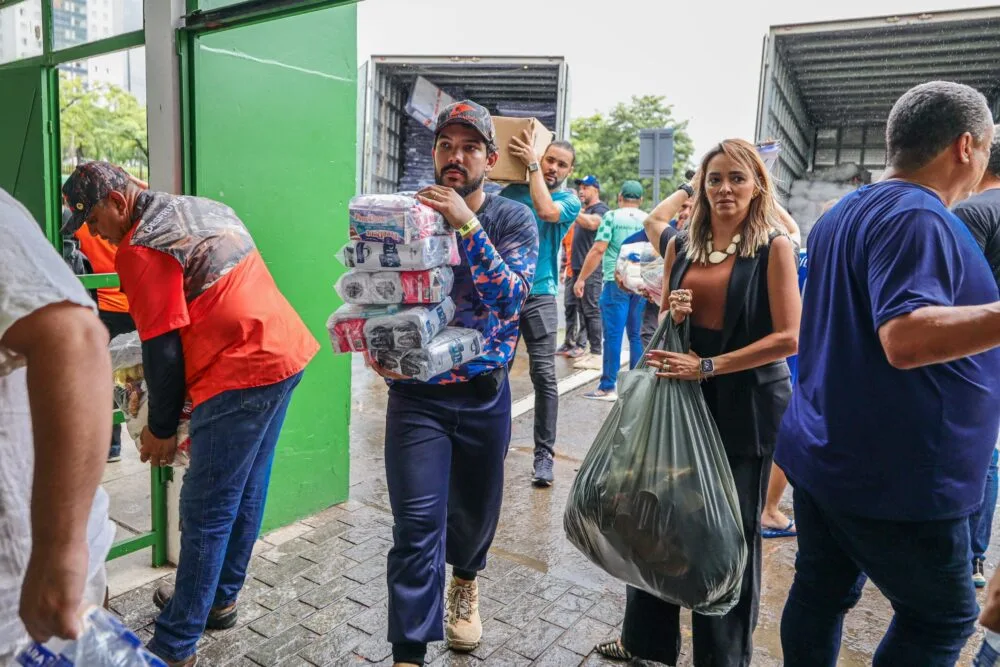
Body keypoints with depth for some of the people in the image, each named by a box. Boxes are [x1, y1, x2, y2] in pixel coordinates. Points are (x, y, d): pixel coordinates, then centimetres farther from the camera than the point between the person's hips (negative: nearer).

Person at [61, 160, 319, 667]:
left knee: (206, 514, 1)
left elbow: (161, 348, -10)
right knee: (246, 492, 20)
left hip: (241, 376, -10)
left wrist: (160, 430, 3)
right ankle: (219, 599, 37)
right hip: (288, 352, 10)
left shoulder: (140, 248, -9)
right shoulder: (205, 208, 17)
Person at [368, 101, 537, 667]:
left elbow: (510, 297, -19)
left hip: (484, 394, 1)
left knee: (475, 508, 18)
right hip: (416, 392, 0)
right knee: (417, 524, -5)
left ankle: (465, 581, 51)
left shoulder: (515, 220, -3)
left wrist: (467, 224, -28)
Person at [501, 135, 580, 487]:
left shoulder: (570, 200, 3)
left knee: (544, 376, -6)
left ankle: (544, 454, 2)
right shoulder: (511, 191, 11)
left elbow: (545, 210, -19)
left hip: (539, 296, -2)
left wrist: (531, 164, -13)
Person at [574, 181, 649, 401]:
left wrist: (581, 278, -6)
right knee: (636, 335, 12)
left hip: (616, 281, -4)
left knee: (613, 335, -3)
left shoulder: (612, 216, -3)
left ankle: (608, 387, -2)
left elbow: (598, 250, -11)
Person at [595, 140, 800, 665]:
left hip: (744, 409, -4)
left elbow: (788, 337, -14)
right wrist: (672, 315, -7)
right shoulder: (681, 245, 8)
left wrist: (708, 366, -19)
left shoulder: (774, 248, -6)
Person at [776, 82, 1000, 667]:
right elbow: (905, 338, -31)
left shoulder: (844, 213, 13)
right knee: (942, 620, 9)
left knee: (821, 595, 16)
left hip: (826, 457, 9)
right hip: (898, 476, -9)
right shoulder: (917, 217, -18)